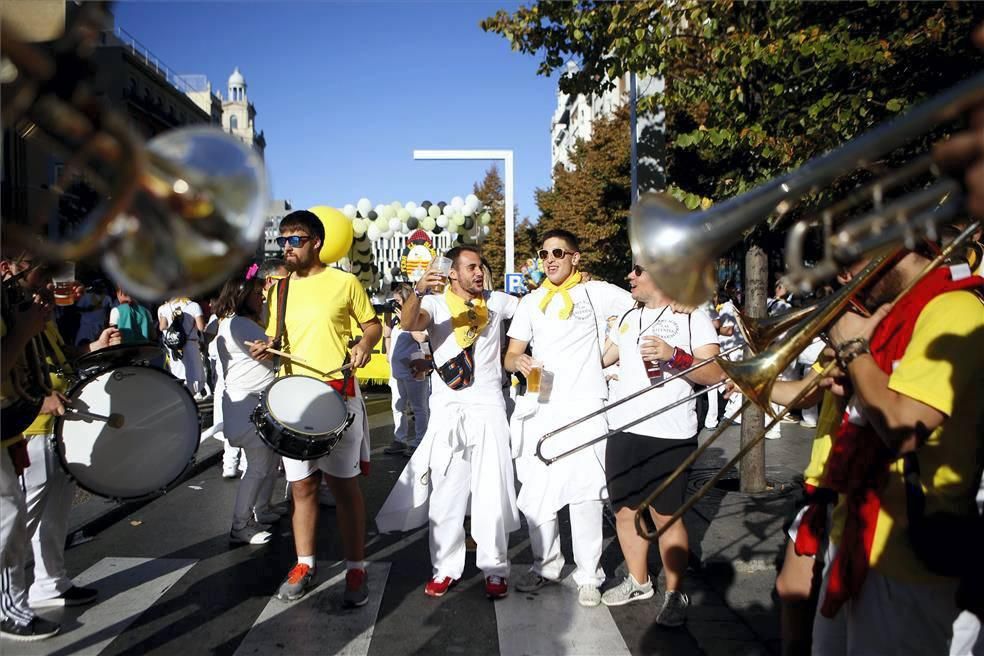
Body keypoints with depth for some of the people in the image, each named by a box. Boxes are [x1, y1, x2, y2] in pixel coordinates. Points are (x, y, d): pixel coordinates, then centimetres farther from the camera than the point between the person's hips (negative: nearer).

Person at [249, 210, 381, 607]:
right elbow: (276, 339, 18)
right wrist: (266, 349, -4)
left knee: (344, 485, 0)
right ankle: (304, 565, 24)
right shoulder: (280, 289, 12)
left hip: (338, 396, -4)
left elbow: (372, 324, 8)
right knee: (302, 486, 11)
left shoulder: (344, 282, -1)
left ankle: (355, 569, 11)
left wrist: (365, 343, -13)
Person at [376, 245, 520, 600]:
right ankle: (445, 568, 16)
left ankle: (495, 569, 14)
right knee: (445, 493, 4)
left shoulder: (496, 301, 10)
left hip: (489, 410, 1)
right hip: (448, 410, -1)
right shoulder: (436, 304, 1)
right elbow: (408, 322, -18)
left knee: (492, 494, 2)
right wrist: (419, 292, -38)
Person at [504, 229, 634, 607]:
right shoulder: (531, 302, 16)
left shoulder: (597, 293, 4)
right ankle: (545, 565, 22)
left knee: (585, 493, -4)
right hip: (541, 408, 4)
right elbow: (511, 356, 11)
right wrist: (518, 361, -10)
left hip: (584, 408, -4)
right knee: (535, 493, 5)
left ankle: (588, 576, 8)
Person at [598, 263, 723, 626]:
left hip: (669, 435, -6)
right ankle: (638, 582, 29)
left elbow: (715, 374, -11)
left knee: (666, 516, -1)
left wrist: (673, 356, -24)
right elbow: (600, 358, 23)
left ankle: (675, 593, 15)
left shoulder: (693, 317, -3)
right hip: (623, 431, 6)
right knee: (625, 511, 11)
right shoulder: (629, 318, 15)